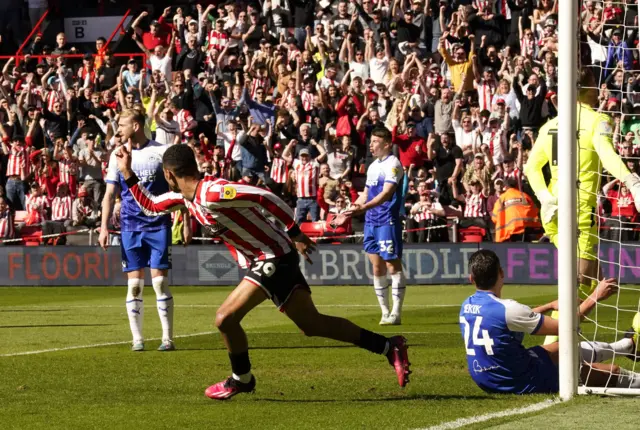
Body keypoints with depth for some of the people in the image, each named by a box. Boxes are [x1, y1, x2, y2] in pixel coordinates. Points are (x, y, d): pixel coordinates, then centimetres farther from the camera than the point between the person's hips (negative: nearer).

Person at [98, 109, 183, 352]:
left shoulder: (161, 152, -1)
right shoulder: (118, 155, 7)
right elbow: (110, 194, 9)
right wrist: (104, 227, 1)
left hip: (158, 225, -3)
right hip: (130, 227, 3)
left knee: (160, 281, -6)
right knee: (134, 284, 1)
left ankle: (168, 338, 0)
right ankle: (137, 338, 6)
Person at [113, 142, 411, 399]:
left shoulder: (211, 193, -23)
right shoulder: (184, 197, 7)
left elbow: (266, 198, -26)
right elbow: (150, 206, 24)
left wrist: (294, 233, -23)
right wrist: (127, 174, 16)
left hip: (273, 258, -9)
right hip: (266, 260, 9)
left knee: (225, 319, -10)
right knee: (312, 324, 8)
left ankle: (241, 379, 13)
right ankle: (389, 347, 13)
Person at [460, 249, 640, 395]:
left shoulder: (467, 306, -2)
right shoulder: (507, 309, -27)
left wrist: (550, 305, 21)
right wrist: (595, 297, -10)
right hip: (526, 383, -8)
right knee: (612, 373, 6)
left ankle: (626, 346, 52)